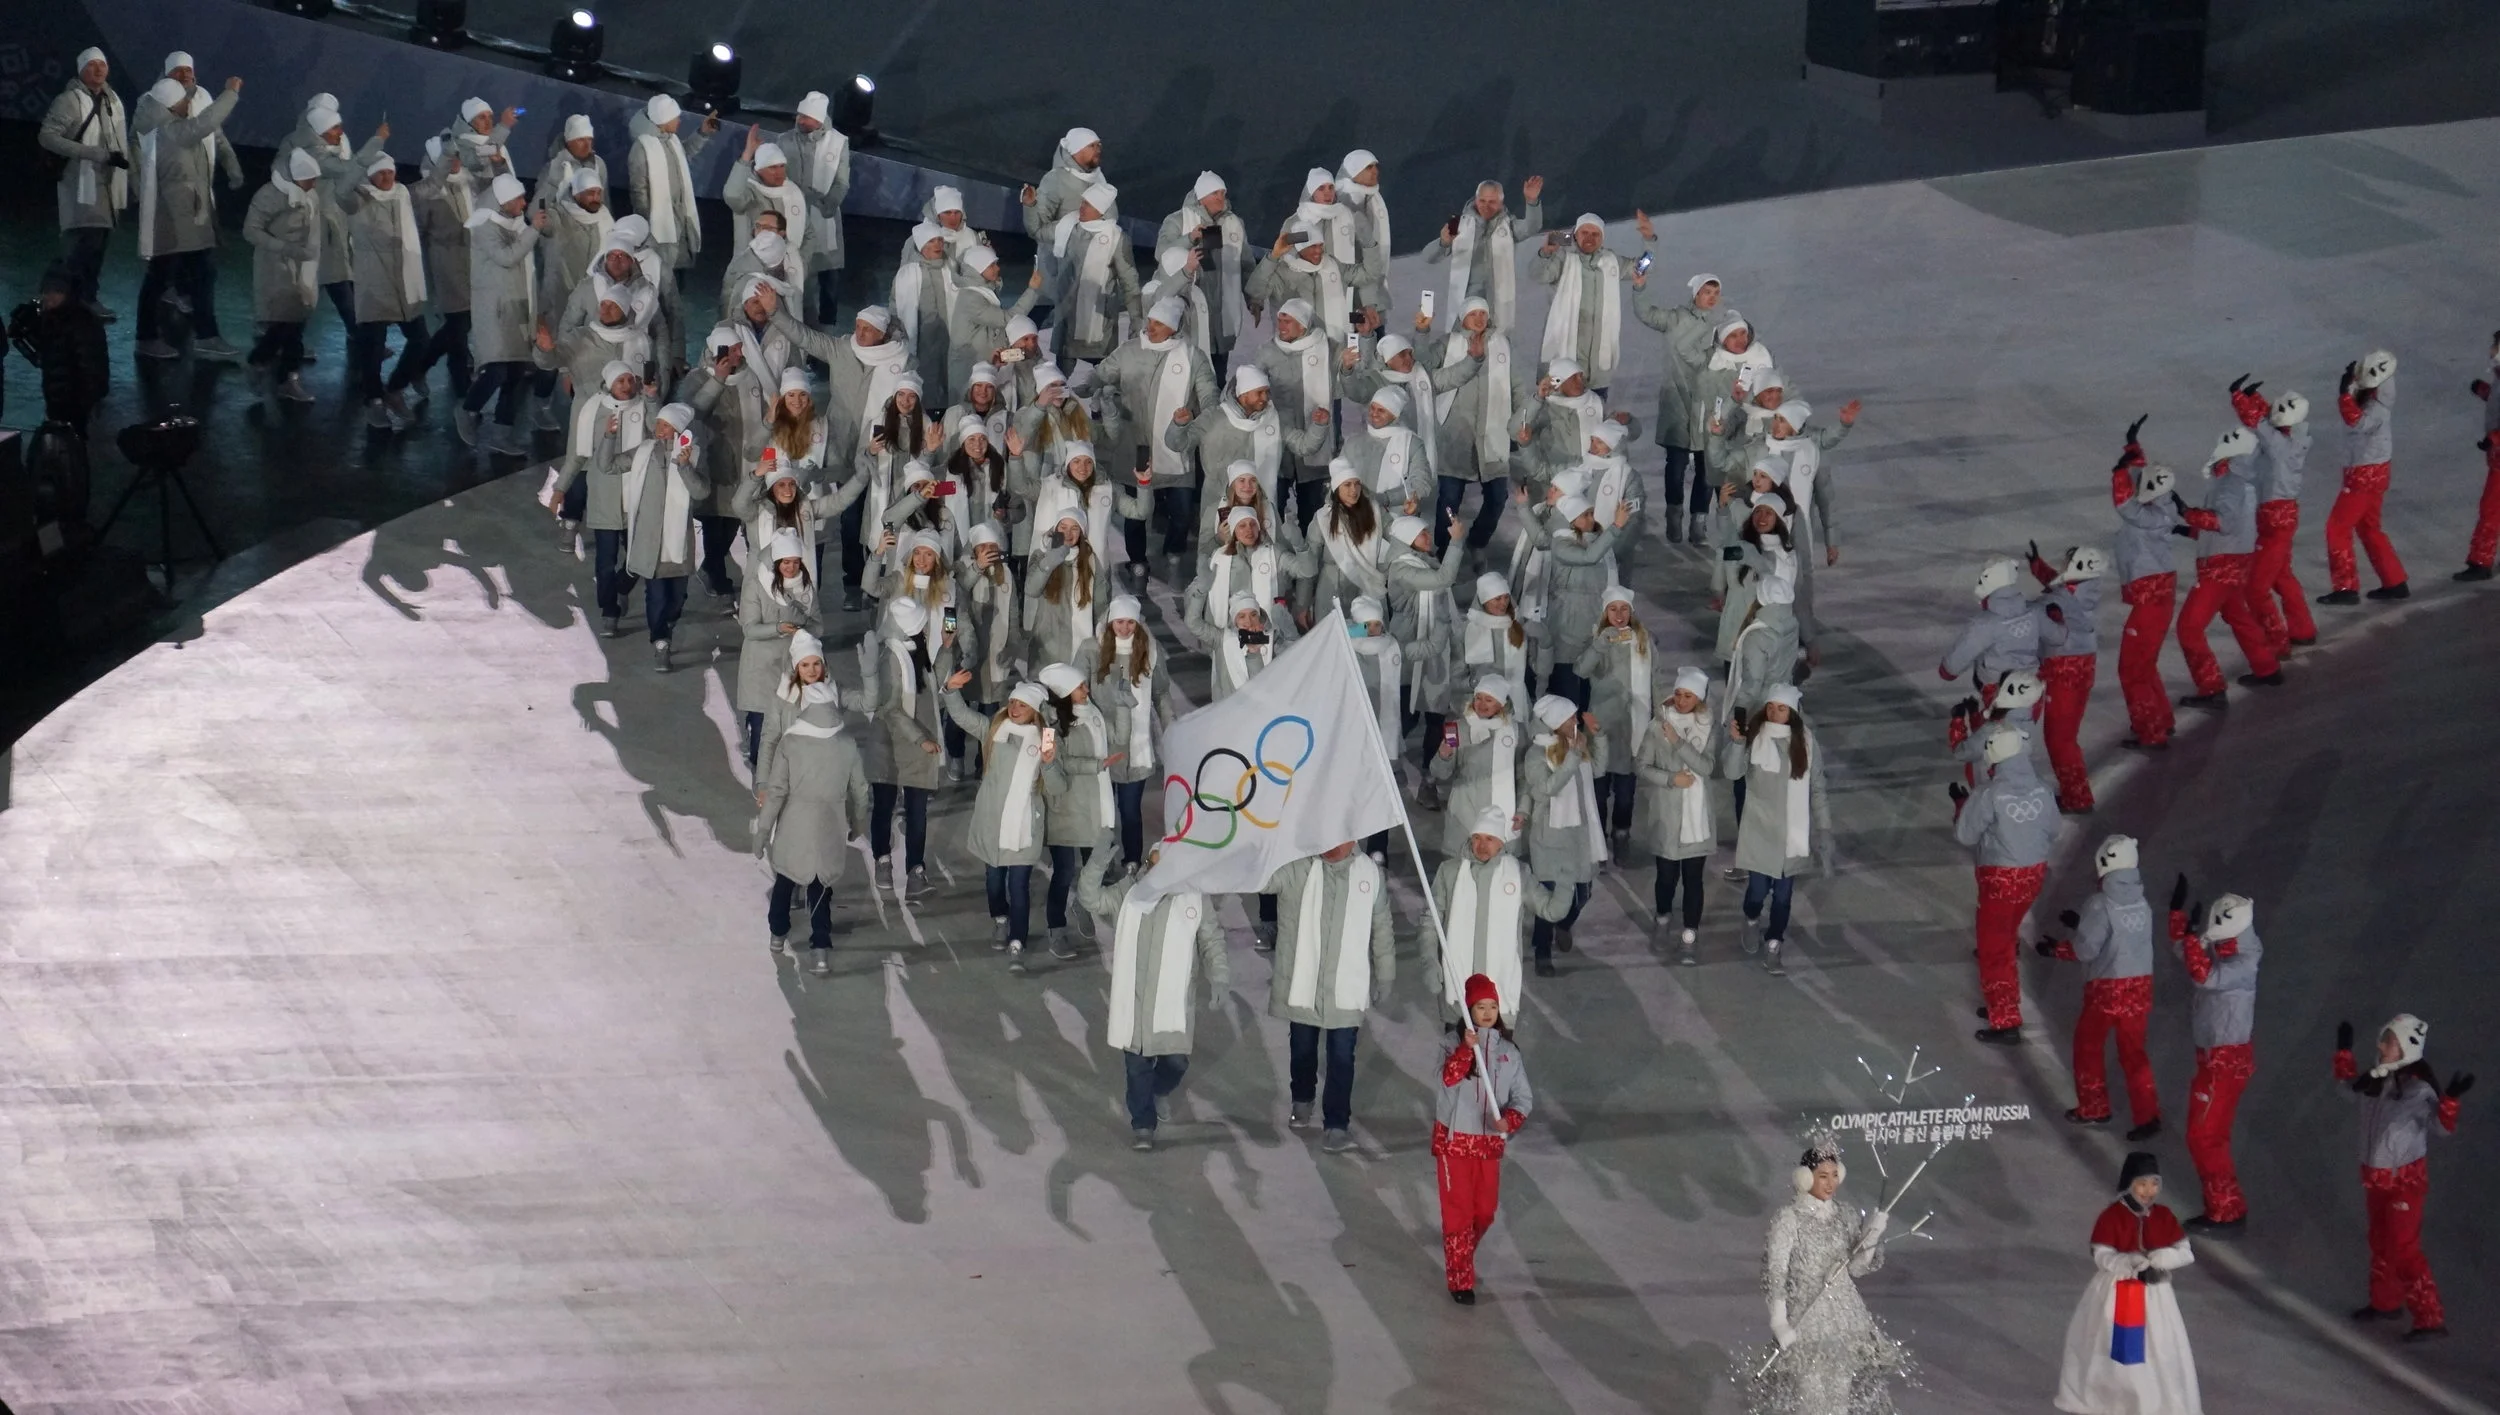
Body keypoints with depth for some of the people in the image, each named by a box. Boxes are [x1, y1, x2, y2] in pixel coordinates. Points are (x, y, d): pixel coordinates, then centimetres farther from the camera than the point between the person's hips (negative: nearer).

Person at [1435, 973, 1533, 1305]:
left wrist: (1511, 1119, -19)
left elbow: (1523, 1097, 1)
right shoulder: (1455, 1043, -7)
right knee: (1458, 1211, -2)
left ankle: (1461, 1258, 39)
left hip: (1490, 1141, 4)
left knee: (1485, 1211, 13)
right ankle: (1460, 1281, 5)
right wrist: (1467, 1048, -40)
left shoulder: (1508, 1050, 2)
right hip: (1454, 1139, -4)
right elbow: (1449, 1077, -26)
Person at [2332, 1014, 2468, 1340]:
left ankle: (2430, 1319, -4)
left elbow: (2442, 1126, -32)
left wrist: (2451, 1098, -48)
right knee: (2380, 1241, 22)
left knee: (2403, 1248, -9)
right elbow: (2352, 1086, 22)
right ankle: (2386, 1301, 41)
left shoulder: (2418, 1089, -23)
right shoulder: (2377, 1077, -1)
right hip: (2375, 1175, 8)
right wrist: (2343, 1052, 23)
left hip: (2405, 1178, -8)